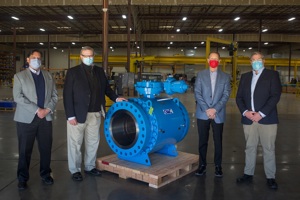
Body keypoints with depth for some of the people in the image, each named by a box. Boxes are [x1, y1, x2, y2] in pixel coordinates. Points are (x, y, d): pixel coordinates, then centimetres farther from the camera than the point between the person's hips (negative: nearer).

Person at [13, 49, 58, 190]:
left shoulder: (48, 76, 13)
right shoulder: (19, 76, 3)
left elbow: (54, 95, 9)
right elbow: (18, 97, -9)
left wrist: (48, 109, -8)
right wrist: (36, 110, -15)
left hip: (46, 118, 3)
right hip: (27, 118, -3)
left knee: (46, 148, 7)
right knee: (25, 150, 4)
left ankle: (45, 174, 24)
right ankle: (23, 178, 18)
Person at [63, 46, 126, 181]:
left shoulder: (99, 71, 7)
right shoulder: (73, 72, -6)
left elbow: (106, 87, 19)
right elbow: (67, 95, -10)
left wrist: (115, 98, 2)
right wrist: (70, 115, -15)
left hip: (95, 114, 5)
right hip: (78, 114, -4)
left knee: (93, 142, 15)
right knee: (75, 143, 6)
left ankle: (90, 167, 32)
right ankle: (75, 170, 22)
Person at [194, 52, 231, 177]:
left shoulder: (225, 77, 7)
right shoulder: (201, 75, 6)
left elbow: (226, 95, -1)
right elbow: (197, 93, -1)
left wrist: (215, 109, -13)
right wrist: (207, 109, -11)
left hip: (218, 114, 0)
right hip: (203, 113, 0)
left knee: (218, 141, 6)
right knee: (202, 141, 6)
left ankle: (218, 166, 18)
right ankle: (202, 165, 17)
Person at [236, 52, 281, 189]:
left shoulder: (272, 75, 1)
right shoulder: (245, 76, 13)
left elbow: (275, 96, -9)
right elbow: (239, 97, 10)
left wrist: (261, 114, -16)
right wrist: (245, 112, -8)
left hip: (267, 119, -3)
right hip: (248, 119, 4)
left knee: (268, 149, 4)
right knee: (250, 148, 11)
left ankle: (270, 177, 15)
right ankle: (248, 174, 21)